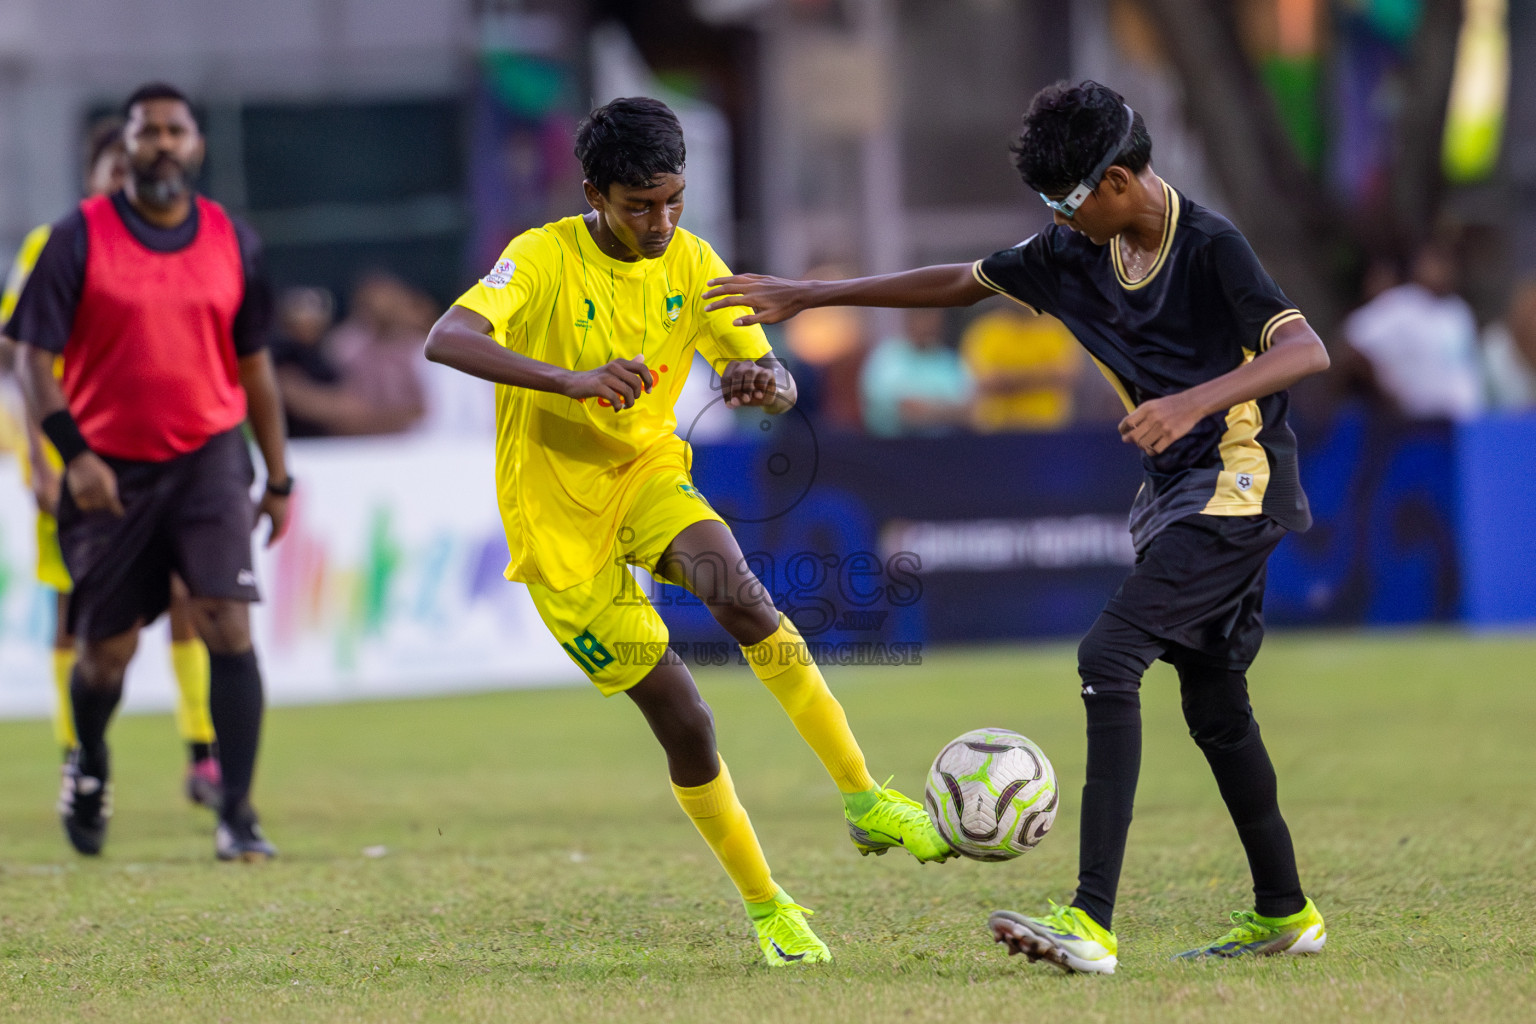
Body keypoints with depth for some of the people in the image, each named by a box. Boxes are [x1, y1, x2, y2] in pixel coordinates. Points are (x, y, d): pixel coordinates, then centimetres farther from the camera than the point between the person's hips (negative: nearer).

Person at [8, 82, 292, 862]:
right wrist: (73, 452, -17)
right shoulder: (80, 238, -4)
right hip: (111, 470, -1)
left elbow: (253, 365, 15)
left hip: (209, 457, 1)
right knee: (106, 648, 7)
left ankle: (237, 814, -11)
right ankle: (89, 765, 39)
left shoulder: (232, 242, 6)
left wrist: (279, 477, 14)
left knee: (227, 625, -14)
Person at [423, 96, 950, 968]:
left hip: (649, 474, 3)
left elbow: (782, 387, 1)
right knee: (684, 723, -7)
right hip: (559, 521, -3)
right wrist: (569, 380, -47)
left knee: (740, 595, -30)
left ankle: (865, 799, -26)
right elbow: (446, 341, -33)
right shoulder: (545, 259, -17)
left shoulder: (691, 264, -2)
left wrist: (763, 382, -26)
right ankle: (767, 908, 11)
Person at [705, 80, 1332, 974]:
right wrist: (808, 295, 15)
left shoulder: (1210, 247, -18)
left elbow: (1307, 350, -27)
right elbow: (962, 282, 16)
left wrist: (1196, 400, -42)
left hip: (1238, 482, -9)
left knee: (1111, 655, -22)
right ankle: (1285, 915, 28)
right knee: (1214, 705, 15)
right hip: (1178, 492, 9)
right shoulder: (1077, 252, 6)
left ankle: (1094, 920, -29)